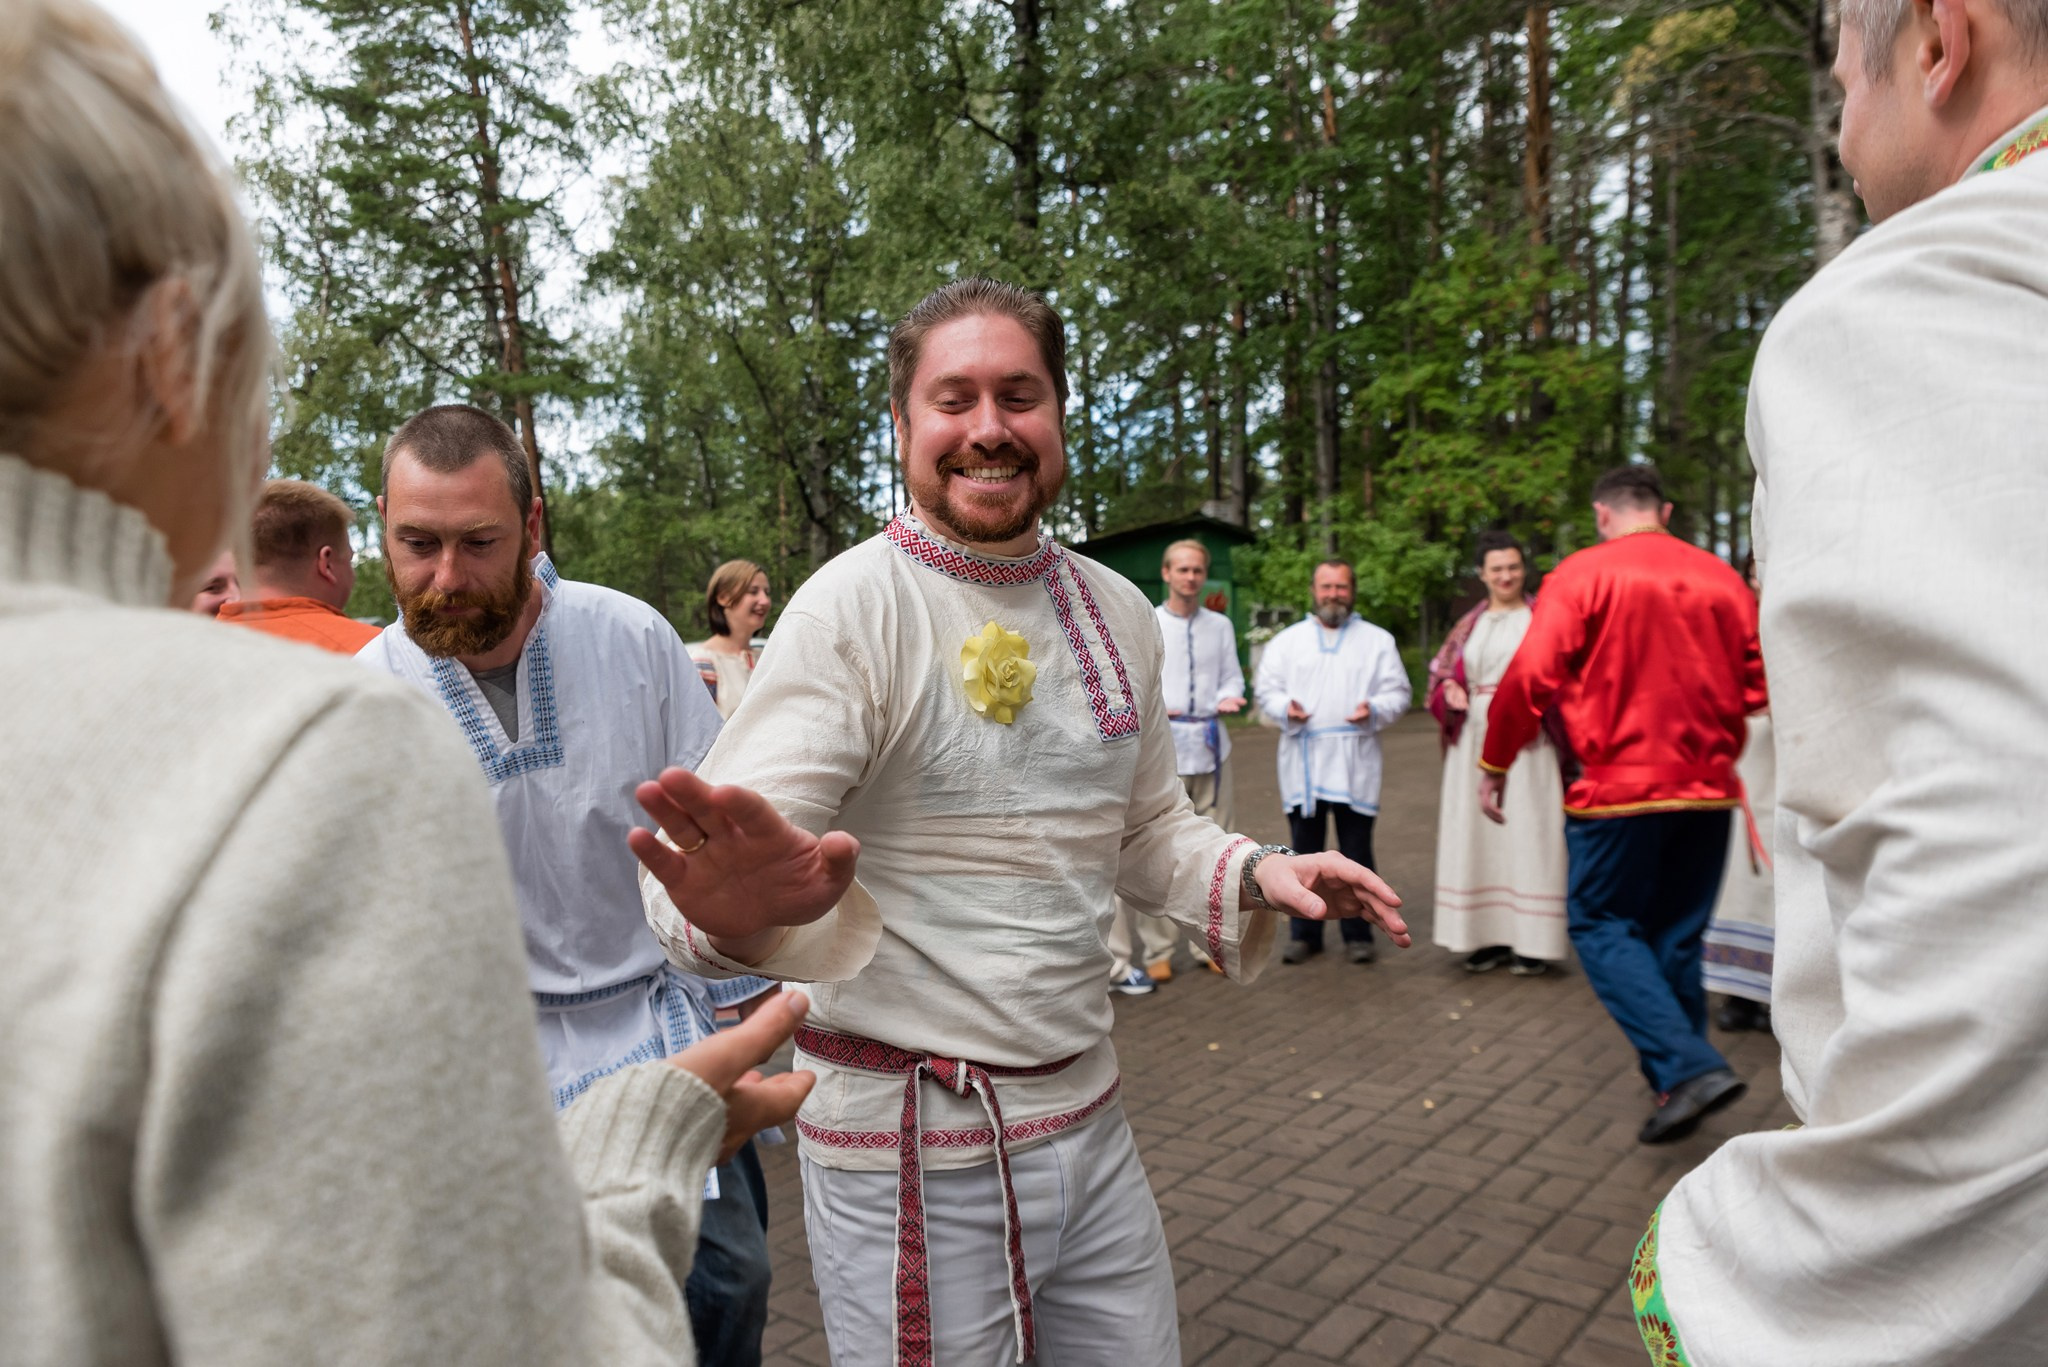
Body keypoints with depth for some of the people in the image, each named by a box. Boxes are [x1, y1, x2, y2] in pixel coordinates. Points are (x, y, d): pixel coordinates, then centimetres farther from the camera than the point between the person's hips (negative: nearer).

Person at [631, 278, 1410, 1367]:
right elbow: (737, 840, -24)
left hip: (1088, 1114, 6)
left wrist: (1259, 872, -3)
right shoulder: (853, 606, -16)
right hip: (911, 1146, -5)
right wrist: (739, 904, -46)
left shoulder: (1117, 612, 4)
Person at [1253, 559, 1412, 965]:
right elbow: (1266, 688, 7)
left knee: (1357, 852, 3)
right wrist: (1286, 708, -14)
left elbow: (1398, 691, 5)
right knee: (1305, 851, 6)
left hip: (1355, 762, -1)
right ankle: (1304, 933, 15)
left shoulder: (1377, 640, 10)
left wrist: (1374, 710, -16)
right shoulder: (1287, 640, 12)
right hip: (1303, 760, 1)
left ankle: (1358, 933, 14)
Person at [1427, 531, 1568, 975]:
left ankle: (1530, 940, 4)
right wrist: (1451, 693, -7)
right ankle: (1488, 936, 11)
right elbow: (1443, 675, 15)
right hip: (1474, 743, 4)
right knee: (1476, 835, 3)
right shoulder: (1469, 627, 14)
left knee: (1525, 834, -3)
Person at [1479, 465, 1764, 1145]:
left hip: (1619, 785, -5)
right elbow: (1758, 688, 7)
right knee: (1678, 935, 16)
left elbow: (1531, 676, -13)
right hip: (1707, 788, 5)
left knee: (1601, 924, 6)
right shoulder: (1722, 579, 6)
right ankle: (1674, 1077, 25)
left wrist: (1494, 765, -4)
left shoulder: (1582, 574, -6)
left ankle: (1688, 1068, -7)